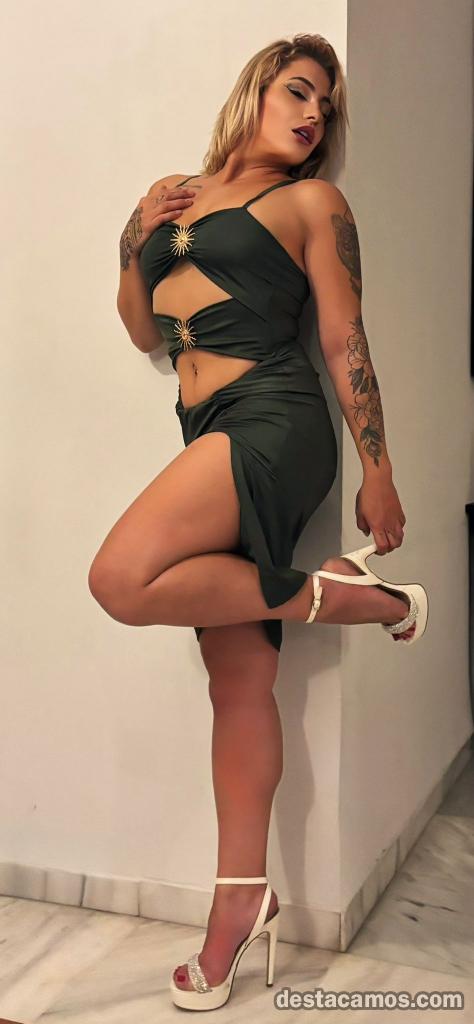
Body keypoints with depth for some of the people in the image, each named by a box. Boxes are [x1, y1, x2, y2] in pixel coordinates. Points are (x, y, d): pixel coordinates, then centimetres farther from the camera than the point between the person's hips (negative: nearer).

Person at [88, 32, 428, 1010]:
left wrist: (379, 472, -1)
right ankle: (243, 895, 15)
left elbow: (347, 341, 1)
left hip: (276, 421, -5)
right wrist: (133, 243, 6)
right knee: (238, 680, 5)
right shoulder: (177, 196, 20)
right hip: (210, 435, 6)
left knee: (123, 581, -26)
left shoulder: (312, 202, 5)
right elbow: (145, 333, 22)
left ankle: (338, 592, -9)